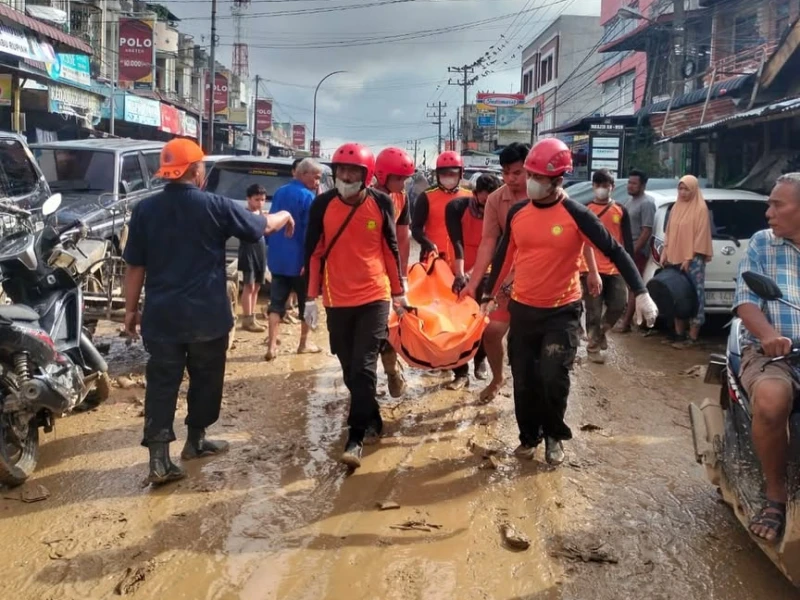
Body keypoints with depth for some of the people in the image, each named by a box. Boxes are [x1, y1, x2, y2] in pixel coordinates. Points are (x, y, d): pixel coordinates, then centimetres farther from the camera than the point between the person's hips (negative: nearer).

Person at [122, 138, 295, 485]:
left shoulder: (145, 210, -1)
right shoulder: (215, 206, -7)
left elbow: (135, 267, 1)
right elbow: (262, 226, 6)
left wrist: (131, 310, 11)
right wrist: (285, 216, 27)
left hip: (161, 315, 2)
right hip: (207, 315, -2)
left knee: (161, 384, 3)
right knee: (205, 379, 17)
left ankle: (159, 459, -2)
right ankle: (196, 441, 31)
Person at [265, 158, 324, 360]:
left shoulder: (279, 192, 10)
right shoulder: (307, 196, -12)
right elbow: (310, 230, -17)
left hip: (277, 257, 6)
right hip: (300, 258, -6)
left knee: (276, 301, 5)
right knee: (305, 301, 10)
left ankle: (272, 345, -3)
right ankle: (304, 343, 19)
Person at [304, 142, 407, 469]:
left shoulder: (381, 203, -4)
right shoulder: (322, 205, -4)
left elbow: (391, 249, 5)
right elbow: (314, 253, 1)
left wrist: (398, 292, 9)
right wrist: (311, 297, 0)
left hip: (375, 297, -2)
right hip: (337, 300, 2)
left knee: (364, 367, -7)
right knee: (350, 368, 11)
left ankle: (356, 436, -3)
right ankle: (371, 419, 32)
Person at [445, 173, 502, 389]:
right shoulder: (457, 207, -18)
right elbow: (457, 242, -24)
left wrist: (472, 274, -28)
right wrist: (460, 274, -33)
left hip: (482, 274, 1)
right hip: (458, 272, -1)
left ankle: (480, 360, 31)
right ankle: (461, 373, 1)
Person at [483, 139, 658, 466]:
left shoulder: (576, 215, -12)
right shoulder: (517, 212, 0)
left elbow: (615, 251, -11)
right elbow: (504, 255, 13)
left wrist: (641, 293, -20)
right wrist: (489, 294, 20)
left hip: (562, 311, -4)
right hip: (522, 310, 4)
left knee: (554, 378, -10)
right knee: (524, 380, 8)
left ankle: (555, 435, 16)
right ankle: (529, 435, 28)